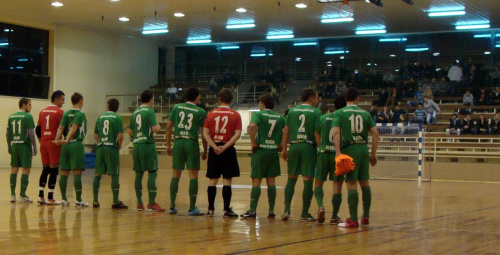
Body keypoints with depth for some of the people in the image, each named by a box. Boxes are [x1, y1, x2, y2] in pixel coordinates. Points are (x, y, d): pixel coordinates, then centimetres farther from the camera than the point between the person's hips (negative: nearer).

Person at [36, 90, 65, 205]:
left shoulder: (43, 111, 13)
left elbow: (38, 129, 13)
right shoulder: (60, 112, -8)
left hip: (44, 143, 7)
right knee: (54, 170, -2)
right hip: (54, 143, -7)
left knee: (45, 169, 12)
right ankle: (50, 198, -2)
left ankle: (41, 196, 9)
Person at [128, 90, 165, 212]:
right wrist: (159, 126, 4)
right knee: (152, 172, -4)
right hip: (147, 145, -7)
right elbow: (155, 129, -16)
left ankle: (139, 203, 11)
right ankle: (152, 203, -6)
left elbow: (130, 132, 16)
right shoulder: (150, 111, -7)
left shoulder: (135, 112, 14)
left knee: (139, 174, 9)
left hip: (136, 145, 7)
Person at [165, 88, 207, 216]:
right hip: (192, 143, -3)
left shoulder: (176, 107, 7)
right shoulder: (201, 112, 0)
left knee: (175, 175, 11)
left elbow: (168, 127, 6)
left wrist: (168, 145, 13)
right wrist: (205, 151, 10)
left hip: (178, 143, 3)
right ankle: (192, 208, 1)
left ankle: (172, 206, 13)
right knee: (193, 175, 1)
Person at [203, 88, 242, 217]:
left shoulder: (211, 114, 5)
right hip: (228, 150, -2)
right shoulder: (235, 115, -1)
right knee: (227, 180, 1)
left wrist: (214, 147, -11)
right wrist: (225, 147, -14)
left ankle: (210, 209, 9)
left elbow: (205, 133, -4)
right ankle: (226, 209, 2)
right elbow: (237, 134, -11)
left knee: (212, 180, 7)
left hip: (214, 150, 2)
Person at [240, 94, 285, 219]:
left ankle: (252, 210, 0)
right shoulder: (280, 117, 8)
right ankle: (271, 210, 8)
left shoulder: (258, 114, -4)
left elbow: (252, 126, -23)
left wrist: (253, 143, -14)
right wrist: (281, 145, 9)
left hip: (260, 150, -4)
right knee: (271, 181, 8)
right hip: (274, 151, 4)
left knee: (256, 181, 1)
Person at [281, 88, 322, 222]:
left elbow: (286, 131, 8)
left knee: (291, 178, 14)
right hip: (309, 146, -4)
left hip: (294, 146, 4)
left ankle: (286, 210, 6)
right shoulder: (316, 112, -1)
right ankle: (305, 214, 4)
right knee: (308, 180, 1)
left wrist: (284, 149, 11)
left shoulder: (292, 111, 10)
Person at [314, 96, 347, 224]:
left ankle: (320, 206, -10)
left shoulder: (324, 117, 5)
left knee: (318, 183, 15)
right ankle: (334, 216, 9)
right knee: (337, 186, 6)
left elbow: (317, 137, 11)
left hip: (323, 154, 2)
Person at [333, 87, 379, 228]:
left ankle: (353, 220, -2)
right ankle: (366, 217, 22)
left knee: (351, 184, -3)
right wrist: (373, 154, 10)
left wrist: (338, 152, -18)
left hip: (349, 149, -4)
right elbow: (375, 133, 5)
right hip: (363, 148, 4)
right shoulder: (365, 113, 11)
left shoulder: (340, 113, 2)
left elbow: (336, 132, -13)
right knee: (364, 182, 15)